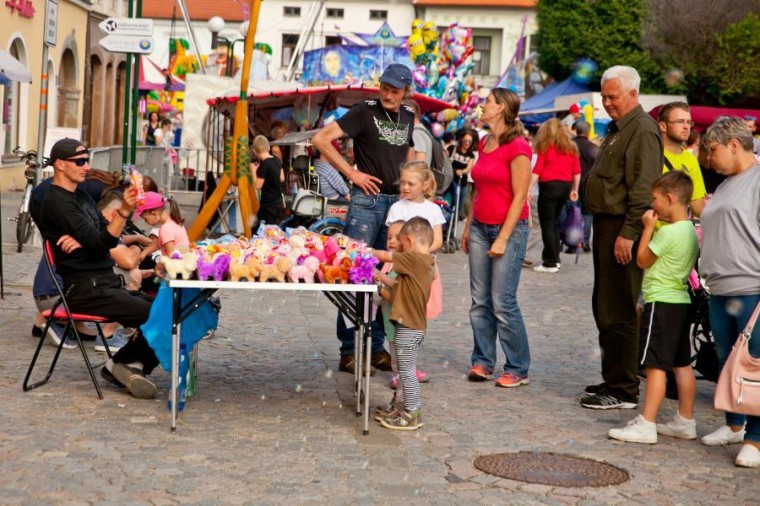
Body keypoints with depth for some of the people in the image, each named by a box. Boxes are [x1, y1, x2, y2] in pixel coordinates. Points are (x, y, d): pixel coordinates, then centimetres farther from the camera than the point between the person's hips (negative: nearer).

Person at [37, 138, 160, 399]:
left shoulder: (81, 196, 19)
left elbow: (107, 238, 10)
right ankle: (123, 364, -1)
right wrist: (124, 210, -28)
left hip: (105, 282, 9)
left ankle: (133, 366, -2)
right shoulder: (57, 201, -10)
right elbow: (100, 244, -18)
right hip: (84, 289, -9)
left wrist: (83, 240, -11)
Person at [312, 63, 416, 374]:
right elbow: (321, 140, -11)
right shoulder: (365, 112, -6)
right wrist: (351, 173, -12)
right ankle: (349, 351, -1)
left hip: (397, 202, 6)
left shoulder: (408, 117, 12)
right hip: (367, 200, -6)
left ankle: (376, 348, 16)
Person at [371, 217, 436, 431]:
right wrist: (382, 278, 17)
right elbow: (401, 285, 17)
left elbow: (385, 256, -13)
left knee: (406, 370, -1)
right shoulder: (426, 262, 11)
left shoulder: (414, 259, -17)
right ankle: (413, 410, 27)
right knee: (408, 370, 18)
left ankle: (411, 415, 5)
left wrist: (369, 252, 4)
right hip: (416, 325, 10)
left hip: (408, 327, -10)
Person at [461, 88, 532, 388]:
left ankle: (518, 369, 3)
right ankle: (482, 362, 15)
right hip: (480, 228, 7)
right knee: (480, 301, 7)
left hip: (509, 228, -7)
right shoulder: (484, 144, 12)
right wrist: (468, 227, 15)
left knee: (503, 303, -7)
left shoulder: (517, 147, -12)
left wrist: (502, 239, -16)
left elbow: (520, 197, -14)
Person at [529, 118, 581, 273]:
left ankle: (550, 263, -4)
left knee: (547, 224, -2)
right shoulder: (571, 147, 12)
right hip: (565, 186, 6)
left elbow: (537, 170, -7)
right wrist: (575, 190, 20)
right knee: (554, 222, 18)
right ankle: (554, 258, 20)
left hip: (549, 185, -6)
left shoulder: (545, 146, -2)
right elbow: (577, 171, 11)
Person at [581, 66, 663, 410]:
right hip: (607, 226, 11)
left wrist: (628, 233, -24)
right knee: (603, 308, 16)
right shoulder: (617, 128, 19)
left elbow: (643, 189, -21)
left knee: (617, 312, -8)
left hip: (623, 230, -11)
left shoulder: (642, 130, -14)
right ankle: (613, 380, 26)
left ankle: (623, 391, -3)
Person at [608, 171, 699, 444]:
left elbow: (642, 260, -9)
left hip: (662, 303, -10)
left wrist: (648, 227, -2)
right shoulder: (690, 230, 11)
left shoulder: (668, 232, -18)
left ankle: (645, 426, -8)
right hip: (682, 301, 10)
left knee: (655, 366, -9)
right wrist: (656, 227, 12)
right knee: (682, 365, 13)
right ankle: (685, 421, 20)